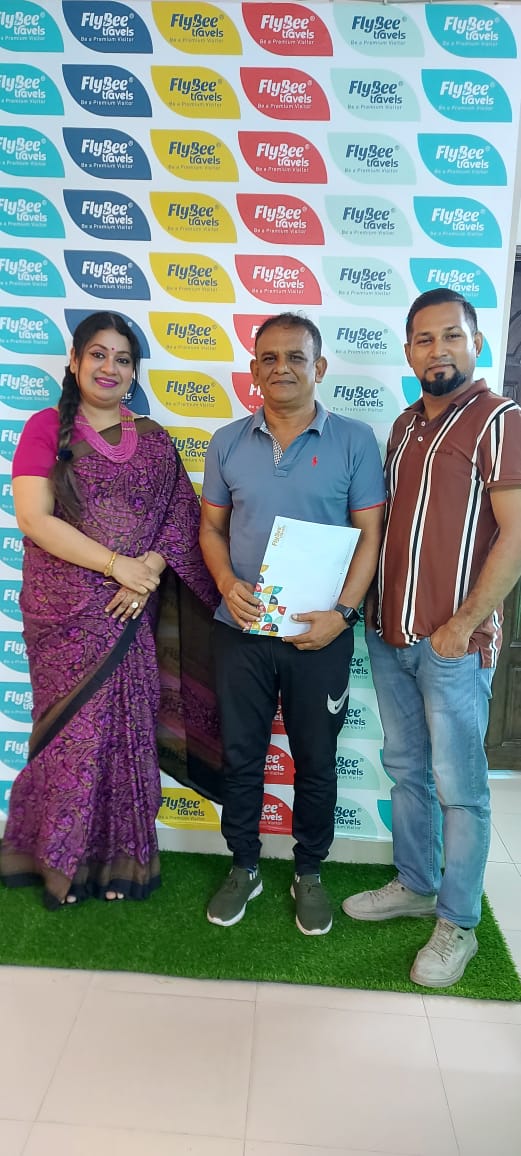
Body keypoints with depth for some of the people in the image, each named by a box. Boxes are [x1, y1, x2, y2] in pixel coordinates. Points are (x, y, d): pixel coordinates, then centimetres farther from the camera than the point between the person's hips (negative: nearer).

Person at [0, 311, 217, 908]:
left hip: (131, 610, 3)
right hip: (65, 609, -3)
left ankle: (121, 857, 24)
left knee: (128, 727, 7)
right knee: (77, 729, 1)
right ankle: (59, 858, 23)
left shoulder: (153, 441, 11)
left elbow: (184, 520, 5)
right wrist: (117, 563, -15)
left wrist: (151, 568, -13)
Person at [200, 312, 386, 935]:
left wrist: (342, 612, -15)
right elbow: (211, 525, 9)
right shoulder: (227, 443, 4)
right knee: (240, 755, 14)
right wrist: (227, 584, -10)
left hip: (320, 634, -2)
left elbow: (369, 534, -4)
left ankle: (308, 873, 34)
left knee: (316, 762, 12)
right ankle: (243, 867, 35)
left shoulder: (354, 440, -3)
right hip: (241, 630, 2)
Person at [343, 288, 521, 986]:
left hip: (453, 642, -7)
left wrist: (463, 625, -16)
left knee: (457, 786, 5)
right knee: (405, 769, 18)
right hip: (389, 633, 7)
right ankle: (414, 885, 37)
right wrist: (369, 605, 9)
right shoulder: (405, 425, 13)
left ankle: (458, 924, 23)